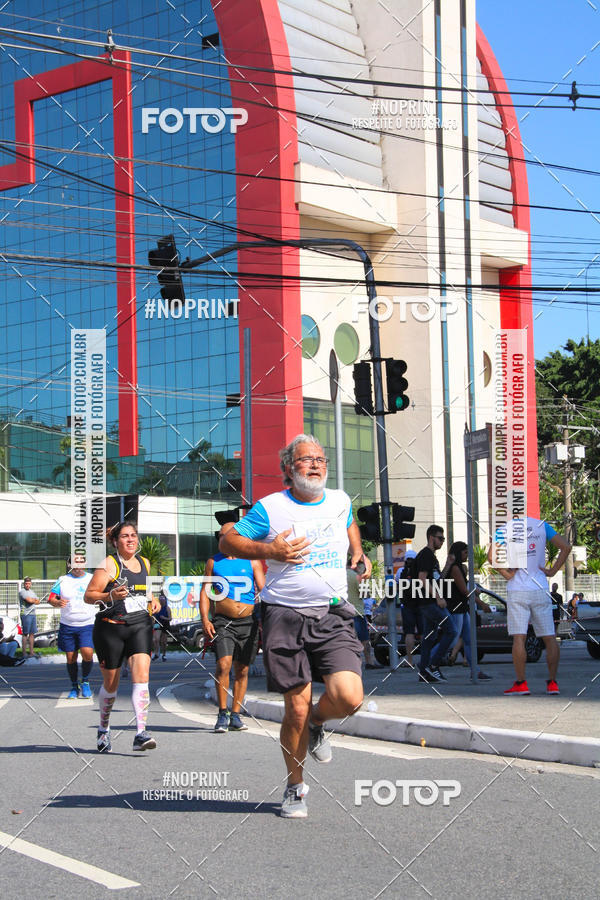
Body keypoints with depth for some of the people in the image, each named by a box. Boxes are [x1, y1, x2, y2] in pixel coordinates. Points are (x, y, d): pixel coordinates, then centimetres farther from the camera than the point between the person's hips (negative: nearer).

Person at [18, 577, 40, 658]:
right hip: (25, 614, -7)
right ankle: (24, 652, -4)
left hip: (33, 614, 7)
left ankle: (31, 651, 12)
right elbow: (29, 600, -16)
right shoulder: (22, 591, -6)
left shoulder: (32, 592, 19)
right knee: (25, 634, -6)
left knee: (32, 633, 7)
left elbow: (38, 601, 12)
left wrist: (32, 600, -6)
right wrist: (35, 600, 3)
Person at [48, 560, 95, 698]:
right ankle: (74, 687, 22)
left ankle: (85, 682, 5)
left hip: (87, 625, -1)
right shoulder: (62, 580, 7)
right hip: (67, 625, 1)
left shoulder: (93, 579, 8)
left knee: (87, 653, -19)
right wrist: (58, 603, -20)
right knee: (71, 658, 4)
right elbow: (51, 598, 2)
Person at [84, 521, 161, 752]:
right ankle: (103, 729, 32)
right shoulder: (108, 564, -5)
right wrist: (111, 596, -24)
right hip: (110, 628, -4)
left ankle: (141, 734, -21)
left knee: (141, 674, -16)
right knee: (111, 684, 7)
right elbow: (88, 595, -8)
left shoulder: (145, 563, 14)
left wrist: (154, 601, 12)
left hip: (140, 626, 4)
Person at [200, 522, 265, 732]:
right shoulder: (214, 562, 10)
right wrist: (205, 619, -2)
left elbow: (263, 590, 5)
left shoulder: (252, 562, 7)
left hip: (248, 621, 1)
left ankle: (236, 715, 13)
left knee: (242, 670, 4)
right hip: (223, 622, -1)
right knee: (223, 664, -17)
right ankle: (223, 714, -10)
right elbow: (205, 591, 10)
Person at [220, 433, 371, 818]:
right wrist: (269, 549, -12)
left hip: (334, 617, 3)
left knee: (349, 698, -16)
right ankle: (296, 787, 20)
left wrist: (358, 552, 18)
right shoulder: (270, 507, 0)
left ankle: (317, 722, 20)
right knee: (296, 709, -2)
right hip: (286, 617, -3)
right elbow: (228, 541, 2)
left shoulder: (340, 501, 12)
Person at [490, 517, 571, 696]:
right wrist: (552, 571, 3)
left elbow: (491, 556, -12)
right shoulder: (541, 526, 4)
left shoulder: (504, 530, -2)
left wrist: (507, 574, -2)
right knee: (549, 638, 9)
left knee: (519, 638, -4)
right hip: (540, 589, 2)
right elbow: (566, 547, 0)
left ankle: (521, 684, -6)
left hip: (517, 590, -2)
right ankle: (552, 682, 10)